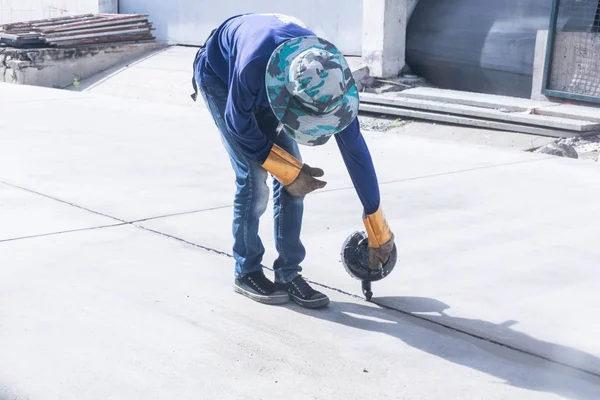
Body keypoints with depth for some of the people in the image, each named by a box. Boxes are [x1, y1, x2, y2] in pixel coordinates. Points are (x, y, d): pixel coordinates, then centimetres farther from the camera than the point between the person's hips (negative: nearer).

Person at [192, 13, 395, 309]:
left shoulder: (329, 78, -31)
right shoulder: (254, 67, -45)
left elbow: (355, 149, -21)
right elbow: (240, 125, -24)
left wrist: (378, 231, -14)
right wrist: (289, 171, -21)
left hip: (267, 80, 4)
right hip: (220, 76, -4)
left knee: (291, 176, -7)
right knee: (254, 178, -14)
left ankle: (289, 274, 6)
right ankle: (246, 273, 4)